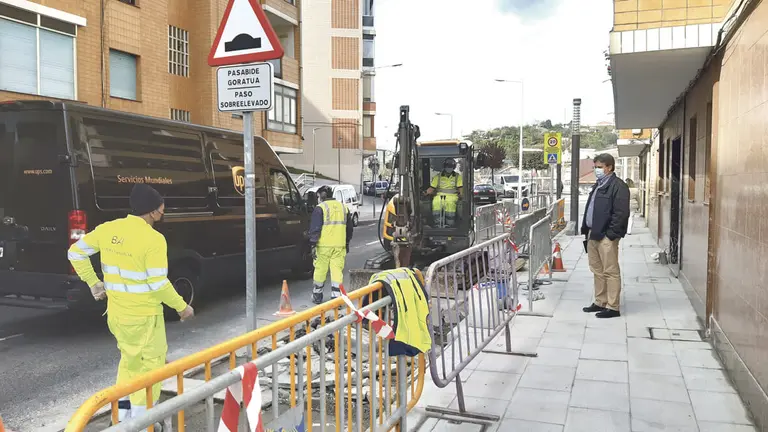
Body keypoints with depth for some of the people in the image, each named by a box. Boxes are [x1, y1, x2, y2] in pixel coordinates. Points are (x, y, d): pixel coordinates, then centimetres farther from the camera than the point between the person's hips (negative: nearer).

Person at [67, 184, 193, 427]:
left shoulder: (108, 229, 1)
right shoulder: (153, 239, -20)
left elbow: (75, 253, 9)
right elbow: (158, 284, -21)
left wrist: (93, 283, 17)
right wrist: (181, 307, -8)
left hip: (115, 312, 7)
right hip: (143, 316, -7)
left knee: (129, 359, 26)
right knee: (150, 364, 8)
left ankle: (123, 412, 35)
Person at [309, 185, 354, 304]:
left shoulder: (320, 208, -4)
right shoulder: (343, 207, 14)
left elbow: (315, 228, -9)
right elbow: (350, 227, 21)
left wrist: (313, 245, -6)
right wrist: (347, 243, 29)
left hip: (324, 245, -4)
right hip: (340, 246, 4)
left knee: (320, 270, 8)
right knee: (337, 271, 3)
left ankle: (317, 296, 21)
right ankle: (337, 298, 0)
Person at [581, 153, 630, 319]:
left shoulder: (618, 186, -11)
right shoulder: (598, 186, 19)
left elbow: (621, 213, -17)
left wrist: (611, 234, -19)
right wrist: (586, 230, 14)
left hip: (606, 236, -9)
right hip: (593, 234, 9)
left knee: (610, 272, -3)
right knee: (597, 271, 15)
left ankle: (613, 307, 2)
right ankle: (600, 302, 25)